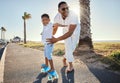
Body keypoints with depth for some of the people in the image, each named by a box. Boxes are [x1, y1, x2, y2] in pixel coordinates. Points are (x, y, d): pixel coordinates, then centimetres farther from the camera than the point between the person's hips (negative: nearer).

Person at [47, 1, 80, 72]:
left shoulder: (73, 16, -42)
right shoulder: (57, 17, -28)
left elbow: (70, 33, -46)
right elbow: (55, 28, -7)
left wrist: (56, 39, -52)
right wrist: (51, 37, 0)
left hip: (75, 31, -1)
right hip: (66, 31, 1)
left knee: (72, 48, 8)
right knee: (68, 48, -4)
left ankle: (64, 59, 34)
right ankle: (71, 66, 17)